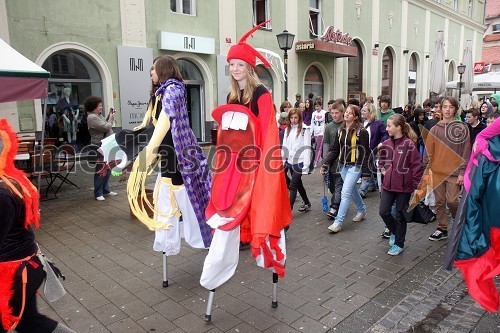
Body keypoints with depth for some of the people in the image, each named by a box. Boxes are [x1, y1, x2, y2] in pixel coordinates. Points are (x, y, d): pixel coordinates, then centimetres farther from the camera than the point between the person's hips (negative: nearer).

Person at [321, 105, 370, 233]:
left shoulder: (361, 131, -10)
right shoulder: (341, 130, 8)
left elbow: (365, 152, -10)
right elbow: (334, 150, 8)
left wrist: (366, 172, -12)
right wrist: (326, 164, -2)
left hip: (355, 166, -7)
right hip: (343, 165, 7)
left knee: (345, 193, -11)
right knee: (352, 190, 20)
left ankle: (338, 222, -7)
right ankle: (362, 210, 43)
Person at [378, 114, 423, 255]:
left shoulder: (409, 144, -14)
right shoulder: (386, 144, 3)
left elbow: (416, 166, -12)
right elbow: (381, 158, 22)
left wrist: (417, 186, -11)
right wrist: (382, 168, 4)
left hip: (404, 186, -5)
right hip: (388, 184, 5)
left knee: (400, 215, 8)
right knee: (383, 212, 4)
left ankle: (399, 244, 24)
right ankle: (394, 231, 34)